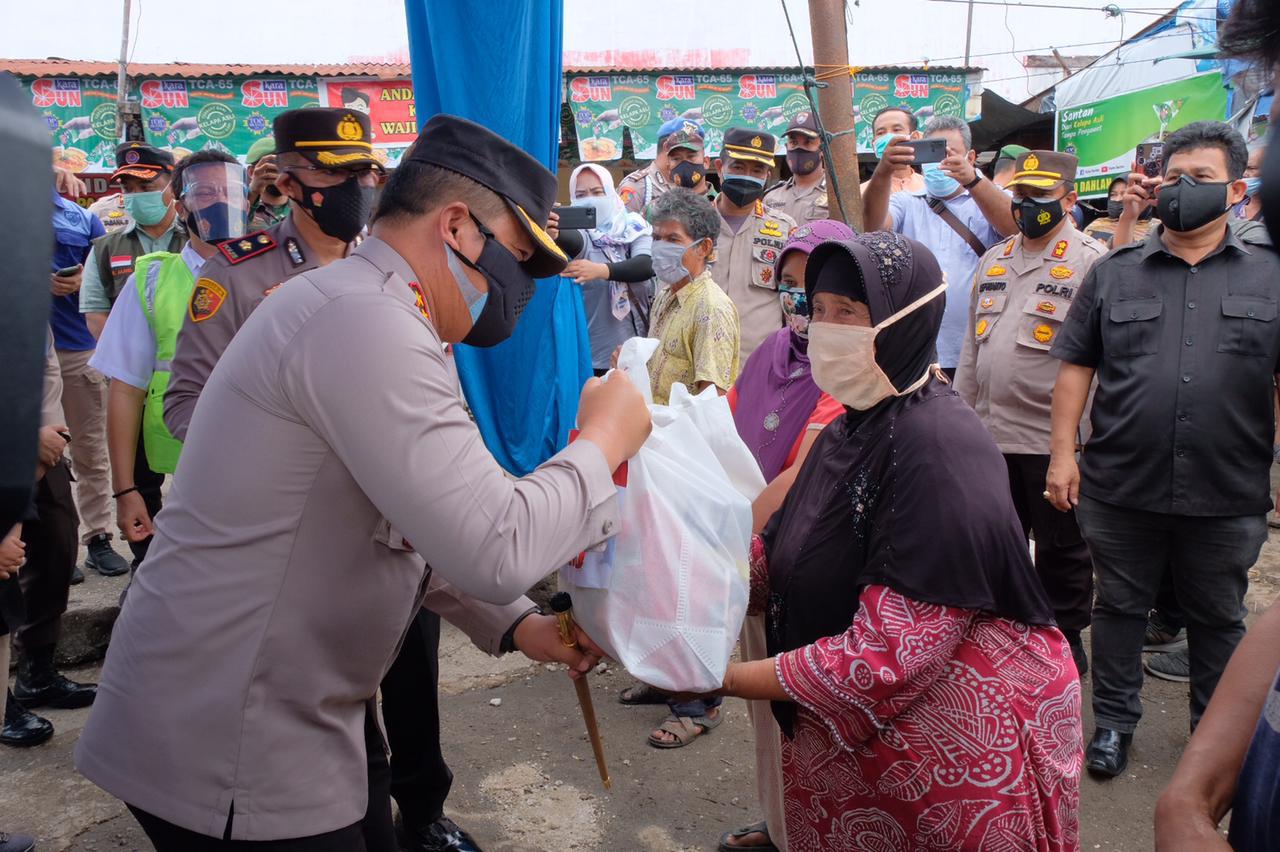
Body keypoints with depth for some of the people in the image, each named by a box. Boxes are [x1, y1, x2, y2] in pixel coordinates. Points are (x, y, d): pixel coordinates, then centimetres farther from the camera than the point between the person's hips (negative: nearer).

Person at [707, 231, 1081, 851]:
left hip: (963, 749, -7)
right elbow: (775, 556, 1)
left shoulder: (939, 446, -25)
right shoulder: (851, 430, 2)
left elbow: (886, 656, -29)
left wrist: (721, 679, -25)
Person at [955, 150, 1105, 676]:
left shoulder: (1091, 262, -7)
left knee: (1061, 550, 9)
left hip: (1053, 439, -6)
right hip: (990, 434, 6)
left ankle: (1065, 641, 25)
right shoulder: (993, 261, 13)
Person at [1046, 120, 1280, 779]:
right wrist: (1063, 451, -3)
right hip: (1121, 489, 0)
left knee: (1218, 619, 16)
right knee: (1120, 608, 12)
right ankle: (1114, 722, 29)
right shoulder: (1113, 274, 5)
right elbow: (1075, 366, 4)